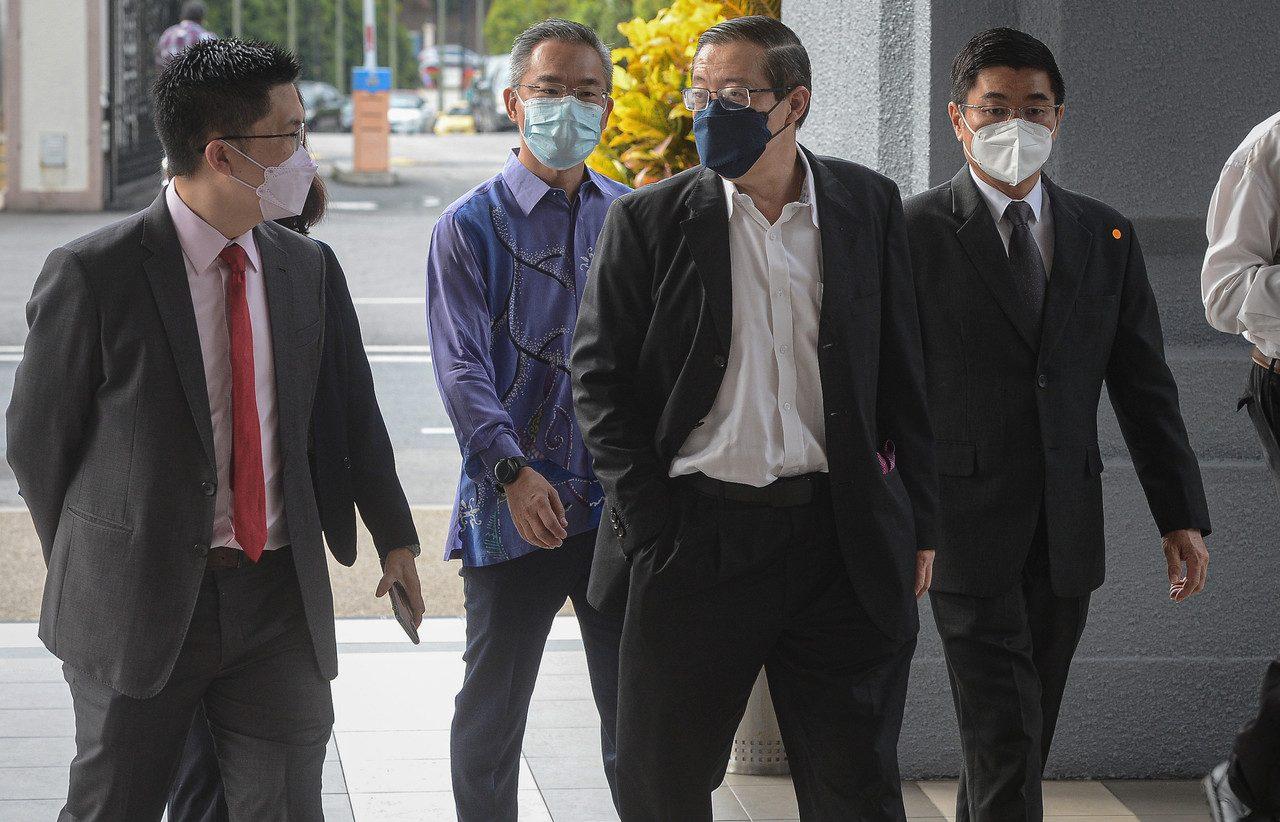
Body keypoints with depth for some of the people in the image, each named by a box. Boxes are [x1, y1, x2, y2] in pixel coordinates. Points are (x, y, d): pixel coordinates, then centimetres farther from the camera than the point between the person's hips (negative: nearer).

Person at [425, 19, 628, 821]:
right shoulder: (472, 226, -1)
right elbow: (462, 365, -11)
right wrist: (513, 470, -26)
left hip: (621, 504, 3)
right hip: (514, 506, -3)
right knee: (493, 707, 5)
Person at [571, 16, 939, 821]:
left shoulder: (870, 205, 5)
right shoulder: (649, 220, 1)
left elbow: (906, 373, 9)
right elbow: (600, 378, 1)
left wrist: (919, 524, 6)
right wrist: (648, 525, -6)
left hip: (845, 541, 1)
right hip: (696, 536, 0)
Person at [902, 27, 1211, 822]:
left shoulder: (1106, 236, 10)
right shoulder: (915, 232, -3)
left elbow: (1145, 384, 11)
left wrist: (1182, 514, 6)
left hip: (1067, 527, 5)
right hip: (966, 518, -4)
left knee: (1028, 733, 11)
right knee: (1003, 737, -10)